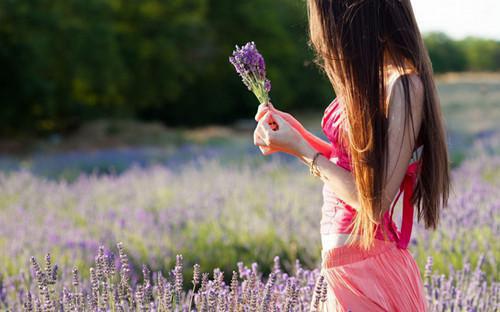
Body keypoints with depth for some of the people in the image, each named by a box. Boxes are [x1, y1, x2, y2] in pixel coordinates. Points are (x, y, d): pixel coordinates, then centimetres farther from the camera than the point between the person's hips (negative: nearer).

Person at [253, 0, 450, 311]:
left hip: (367, 270, -8)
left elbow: (376, 202, -21)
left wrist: (301, 149, -13)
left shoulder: (404, 84, -19)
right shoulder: (370, 77, 7)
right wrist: (295, 131, 8)